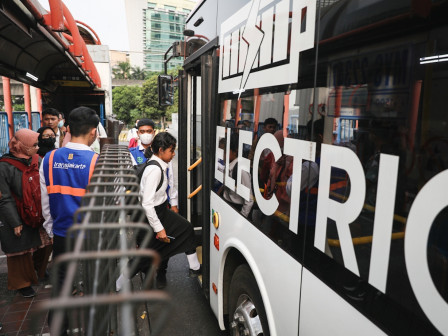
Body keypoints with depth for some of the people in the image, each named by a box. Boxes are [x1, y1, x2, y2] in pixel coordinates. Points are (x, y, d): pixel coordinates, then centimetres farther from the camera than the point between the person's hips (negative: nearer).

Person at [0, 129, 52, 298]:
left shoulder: (37, 160, 0)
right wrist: (15, 223, -16)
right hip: (18, 219, -5)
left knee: (45, 245, 18)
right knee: (20, 252, 9)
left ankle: (38, 267, 47)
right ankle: (22, 283, 29)